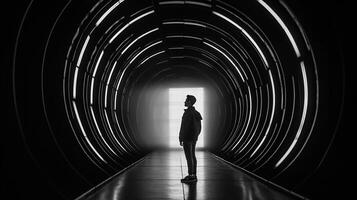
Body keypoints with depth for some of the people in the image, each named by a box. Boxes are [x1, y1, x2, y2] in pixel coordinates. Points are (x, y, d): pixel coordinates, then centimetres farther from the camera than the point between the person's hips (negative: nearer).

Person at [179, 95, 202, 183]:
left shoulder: (188, 112, -18)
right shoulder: (196, 113, 11)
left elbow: (184, 126, -20)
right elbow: (199, 127, 15)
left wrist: (181, 138, -16)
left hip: (187, 137, -9)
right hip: (194, 137, 9)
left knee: (189, 157, -5)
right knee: (192, 156, 11)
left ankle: (191, 176, -3)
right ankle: (193, 175, 15)